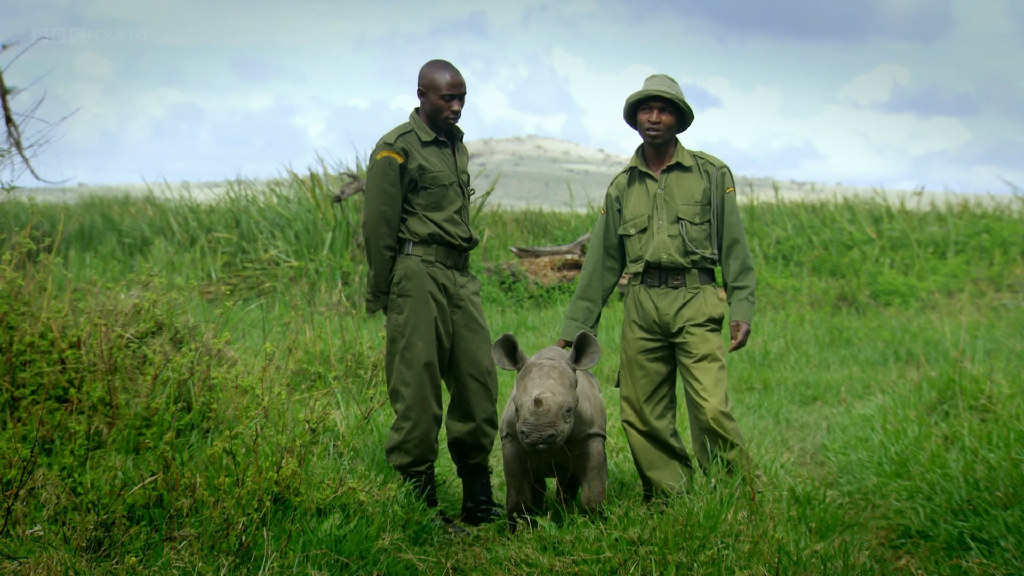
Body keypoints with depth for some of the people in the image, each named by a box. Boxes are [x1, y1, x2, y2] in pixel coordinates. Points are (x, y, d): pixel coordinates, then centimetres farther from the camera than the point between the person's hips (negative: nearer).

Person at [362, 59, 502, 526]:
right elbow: (377, 225, -7)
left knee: (478, 381, 4)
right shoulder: (396, 149, -6)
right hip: (418, 273, -8)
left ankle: (478, 497, 11)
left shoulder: (457, 146, 19)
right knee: (417, 390, -6)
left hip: (460, 276, 8)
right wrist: (380, 295, -6)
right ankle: (416, 500, 0)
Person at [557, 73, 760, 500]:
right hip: (641, 306, 3)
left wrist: (741, 309, -6)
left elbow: (734, 247, 6)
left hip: (695, 303, -3)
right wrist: (574, 328, 14)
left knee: (711, 410, -15)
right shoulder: (622, 187, 16)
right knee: (642, 416, -1)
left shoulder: (711, 174, 9)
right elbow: (601, 263, 18)